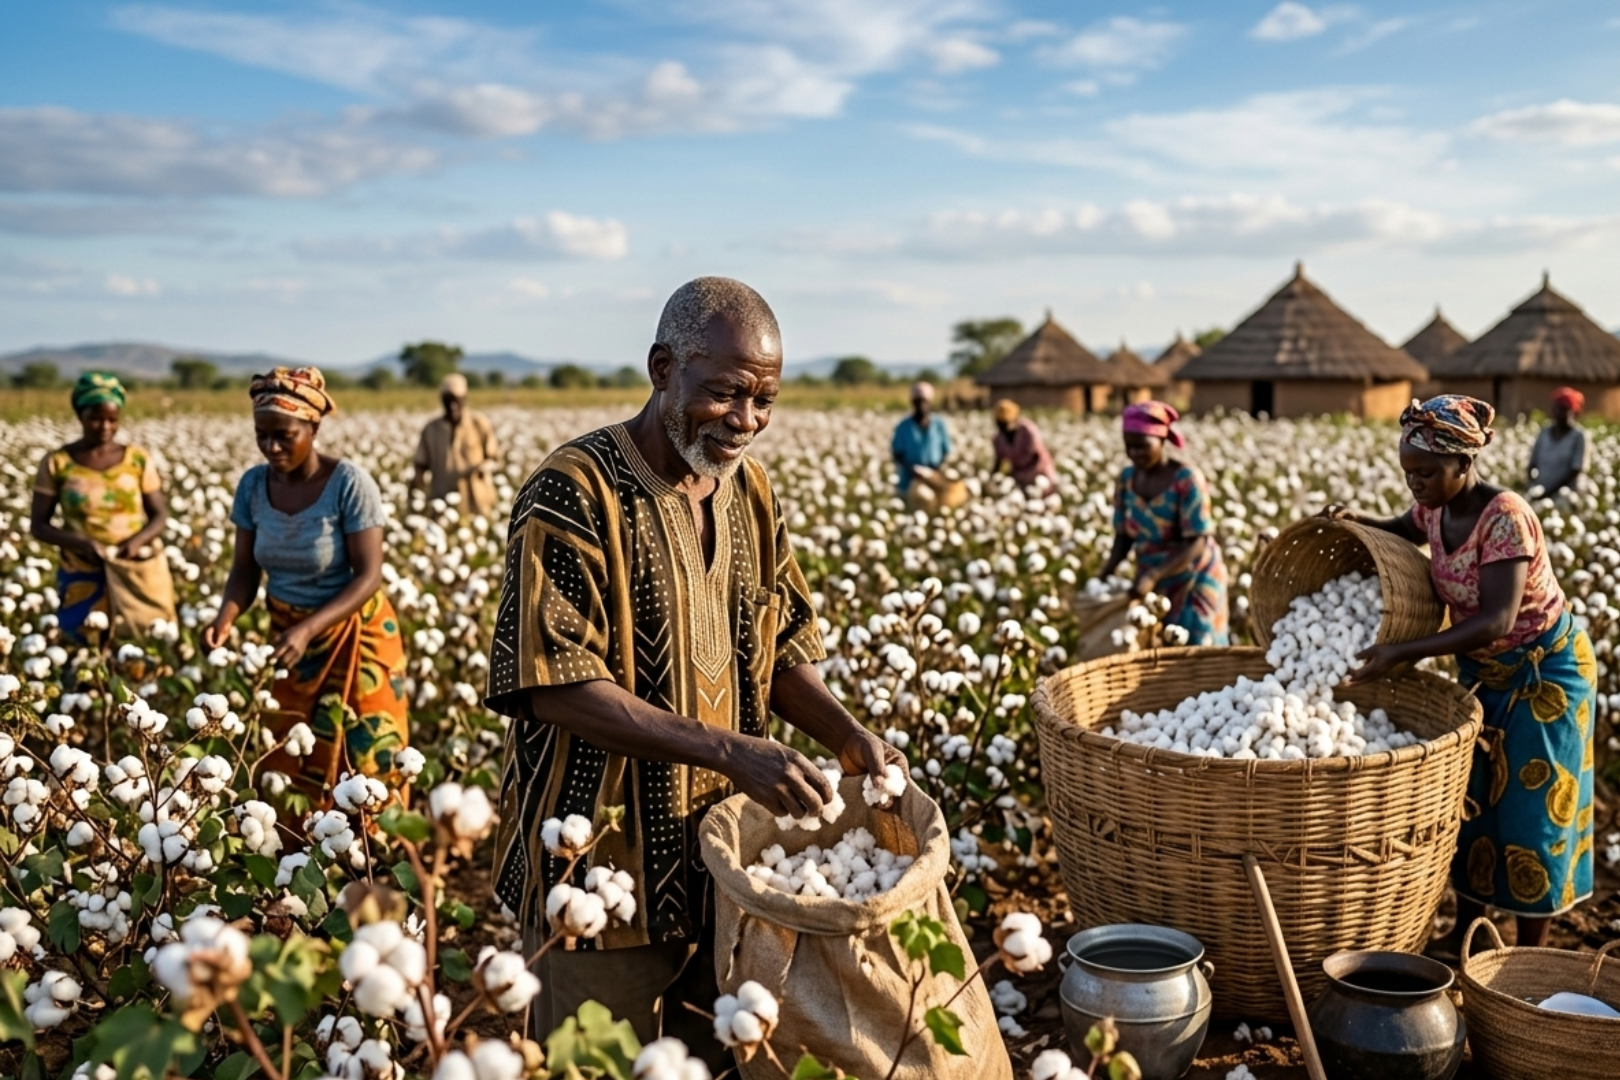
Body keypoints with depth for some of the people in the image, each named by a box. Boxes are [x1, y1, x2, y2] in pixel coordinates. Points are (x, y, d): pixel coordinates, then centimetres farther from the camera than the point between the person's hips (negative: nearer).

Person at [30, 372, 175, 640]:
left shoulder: (138, 458, 1)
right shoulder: (57, 463, -2)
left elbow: (160, 514, 4)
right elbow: (38, 526, 1)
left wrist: (137, 540, -16)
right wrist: (81, 543, -17)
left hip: (140, 571, 1)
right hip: (84, 575, -1)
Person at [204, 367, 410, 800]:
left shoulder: (349, 483, -20)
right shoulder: (253, 484, -6)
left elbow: (368, 576, -22)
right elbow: (245, 571, -1)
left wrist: (308, 630, -32)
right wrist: (226, 618, -22)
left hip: (355, 637, -5)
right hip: (288, 633, 5)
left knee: (364, 766, 1)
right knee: (291, 763, 12)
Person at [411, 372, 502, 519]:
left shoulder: (480, 424, 0)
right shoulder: (431, 429, 5)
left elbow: (493, 458, 5)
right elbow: (422, 464, 11)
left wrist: (484, 466, -17)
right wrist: (418, 479, -10)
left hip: (476, 502, -1)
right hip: (442, 503, 1)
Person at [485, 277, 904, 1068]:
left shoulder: (749, 490, 6)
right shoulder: (574, 492, -17)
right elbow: (558, 688, -22)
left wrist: (848, 736, -5)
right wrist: (726, 751, -27)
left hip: (723, 855, 6)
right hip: (605, 868, -6)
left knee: (714, 1057, 18)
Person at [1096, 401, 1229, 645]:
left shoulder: (1187, 479, -19)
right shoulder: (1126, 479, -4)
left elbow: (1196, 544, -21)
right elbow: (1124, 535, 4)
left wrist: (1152, 575, -31)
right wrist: (1107, 571, -14)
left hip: (1195, 582, -5)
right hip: (1152, 583, 5)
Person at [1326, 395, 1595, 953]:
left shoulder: (1505, 517, -30)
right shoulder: (1434, 507, -9)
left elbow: (1496, 620, -37)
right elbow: (1405, 529, 16)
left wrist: (1402, 653, -42)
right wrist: (1354, 520, -5)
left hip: (1544, 669, -7)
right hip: (1482, 669, 7)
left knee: (1530, 811, 1)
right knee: (1469, 797, 13)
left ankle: (1530, 955, 14)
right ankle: (1464, 928, 27)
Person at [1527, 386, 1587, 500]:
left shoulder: (1578, 435, -4)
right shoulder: (1545, 433, 7)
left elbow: (1576, 470, -8)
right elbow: (1533, 464, 10)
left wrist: (1551, 491, -14)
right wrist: (1533, 488, -6)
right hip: (1541, 494, 4)